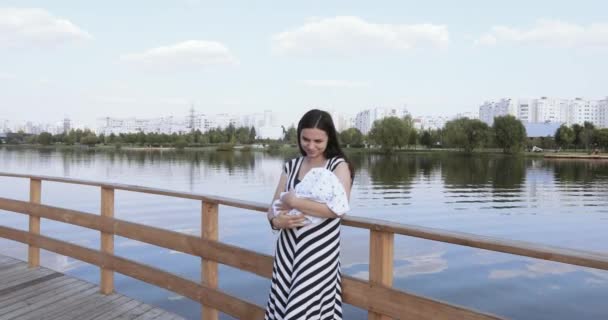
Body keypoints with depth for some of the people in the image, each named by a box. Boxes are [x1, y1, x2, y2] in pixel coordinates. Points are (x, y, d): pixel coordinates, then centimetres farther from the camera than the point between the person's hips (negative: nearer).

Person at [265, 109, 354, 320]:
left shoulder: (339, 166, -3)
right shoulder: (291, 166, 9)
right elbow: (274, 208, 9)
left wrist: (294, 202, -14)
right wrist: (277, 221, -15)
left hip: (319, 254, -4)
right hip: (287, 252, 4)